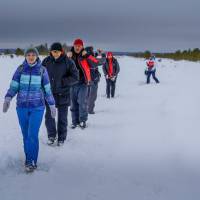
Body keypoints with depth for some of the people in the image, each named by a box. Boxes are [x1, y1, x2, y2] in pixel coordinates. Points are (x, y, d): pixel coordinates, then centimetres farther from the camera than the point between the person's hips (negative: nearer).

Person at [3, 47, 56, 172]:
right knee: (26, 135, 9)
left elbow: (47, 89, 5)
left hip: (37, 107, -2)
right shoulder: (20, 69, 1)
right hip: (22, 107, 2)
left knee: (33, 135, -10)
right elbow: (14, 86, -1)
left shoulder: (42, 70, -1)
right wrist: (8, 98, -17)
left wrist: (52, 105, 6)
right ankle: (29, 159, 23)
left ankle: (32, 162, 0)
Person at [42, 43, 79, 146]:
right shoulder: (46, 61, -1)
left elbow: (75, 77, -9)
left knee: (62, 118, 7)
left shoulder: (68, 62, -8)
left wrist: (62, 82, -18)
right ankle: (51, 135, 27)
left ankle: (61, 138, 22)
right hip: (49, 94, 2)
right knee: (49, 116, 6)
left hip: (63, 94, -2)